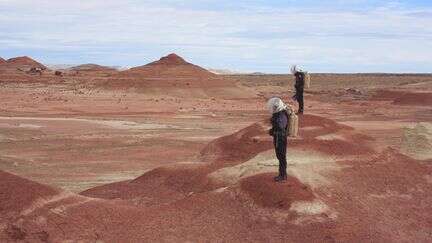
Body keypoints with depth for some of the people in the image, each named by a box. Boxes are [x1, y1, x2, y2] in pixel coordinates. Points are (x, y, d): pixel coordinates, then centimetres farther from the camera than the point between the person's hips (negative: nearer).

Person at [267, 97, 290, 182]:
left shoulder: (281, 117, -28)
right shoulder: (279, 113, 4)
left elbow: (280, 132, -26)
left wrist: (277, 144, -21)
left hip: (280, 140, -10)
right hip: (278, 138, 10)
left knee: (281, 157, 4)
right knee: (280, 157, 19)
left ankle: (282, 176, 18)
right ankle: (282, 174, 31)